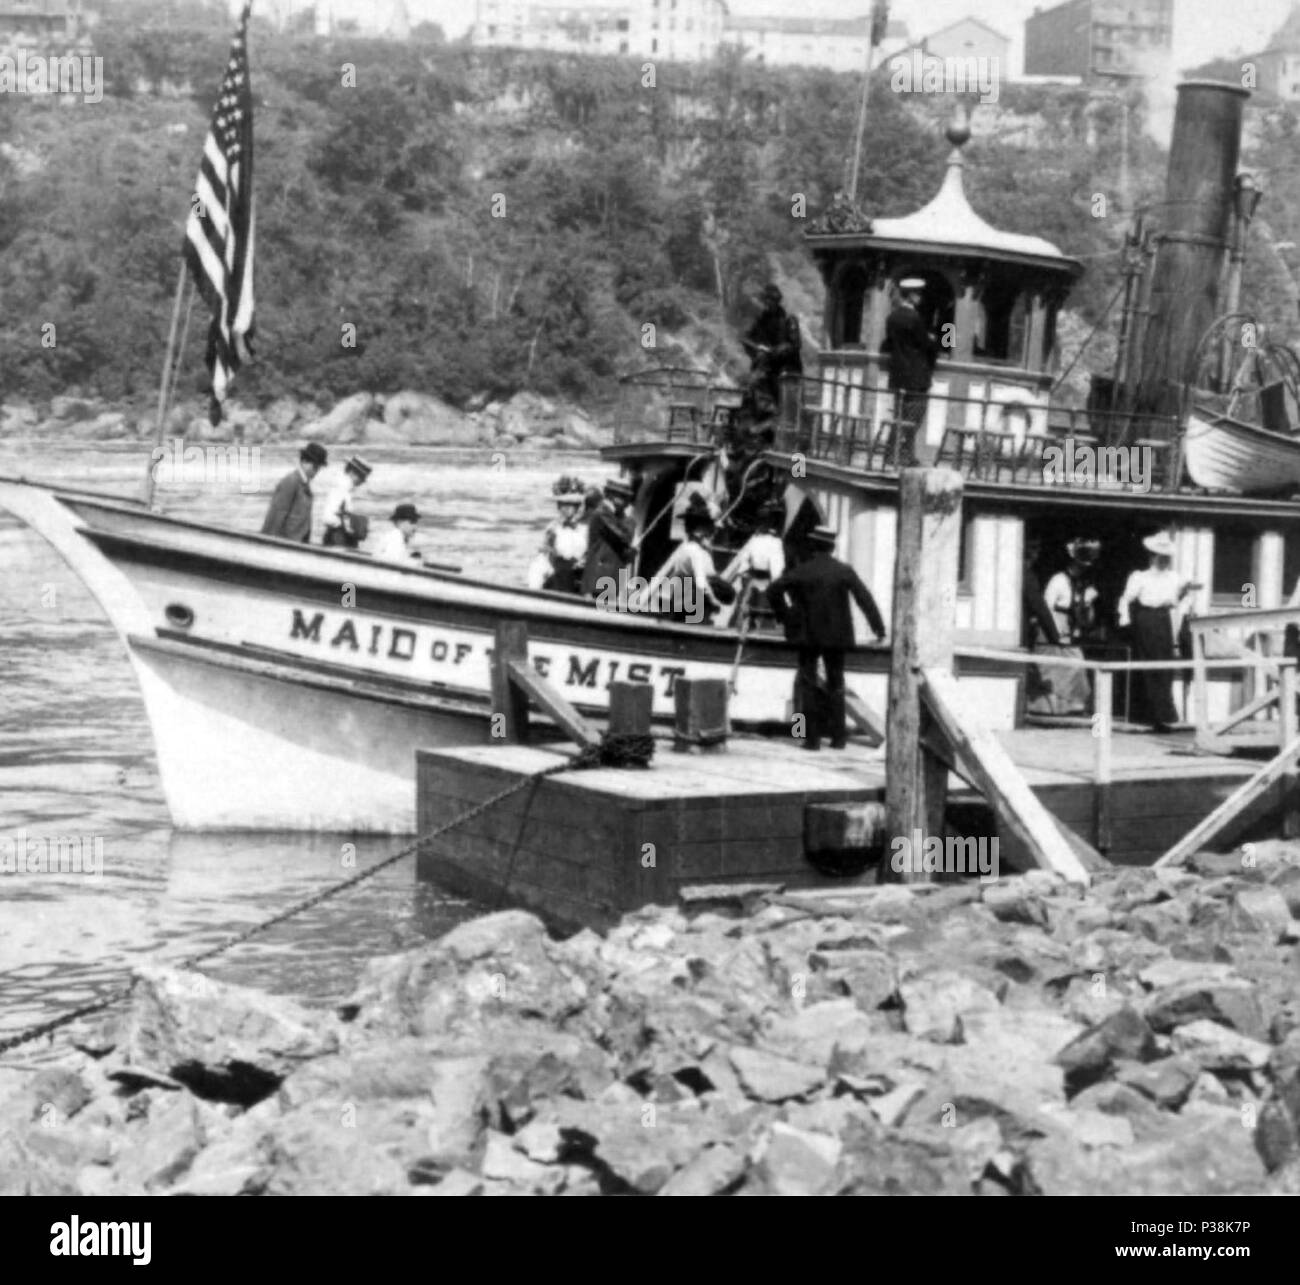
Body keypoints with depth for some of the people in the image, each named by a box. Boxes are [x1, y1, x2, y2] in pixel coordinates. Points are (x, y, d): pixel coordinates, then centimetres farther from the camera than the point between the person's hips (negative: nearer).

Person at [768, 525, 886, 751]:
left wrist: (784, 616, 4)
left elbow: (774, 592, -8)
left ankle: (812, 738, 0)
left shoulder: (801, 571, -7)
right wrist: (878, 626, -9)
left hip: (808, 634, -2)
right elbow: (865, 598, -9)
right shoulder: (844, 571, -4)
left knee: (807, 684, 6)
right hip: (837, 636, 2)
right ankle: (838, 736, 11)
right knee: (836, 684, 14)